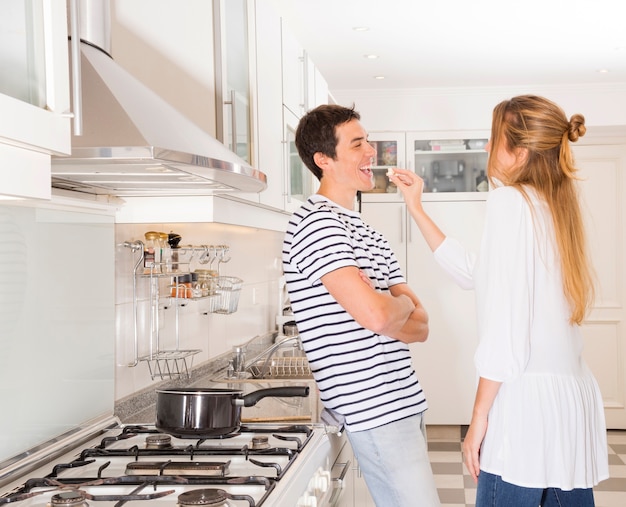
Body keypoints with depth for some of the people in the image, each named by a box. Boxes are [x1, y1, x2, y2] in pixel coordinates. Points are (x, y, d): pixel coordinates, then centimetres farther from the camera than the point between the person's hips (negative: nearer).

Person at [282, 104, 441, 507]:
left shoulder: (366, 232, 17)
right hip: (375, 410, -9)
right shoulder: (317, 222, -12)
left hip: (404, 400, 9)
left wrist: (387, 311, -10)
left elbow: (421, 326, 11)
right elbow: (376, 314, -23)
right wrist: (404, 304, -1)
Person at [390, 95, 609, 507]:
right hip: (575, 396, 9)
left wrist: (480, 415, -11)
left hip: (528, 397, -9)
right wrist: (416, 209, 26)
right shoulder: (556, 205, 16)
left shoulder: (511, 199, -9)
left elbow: (506, 319, -15)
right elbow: (473, 272, 23)